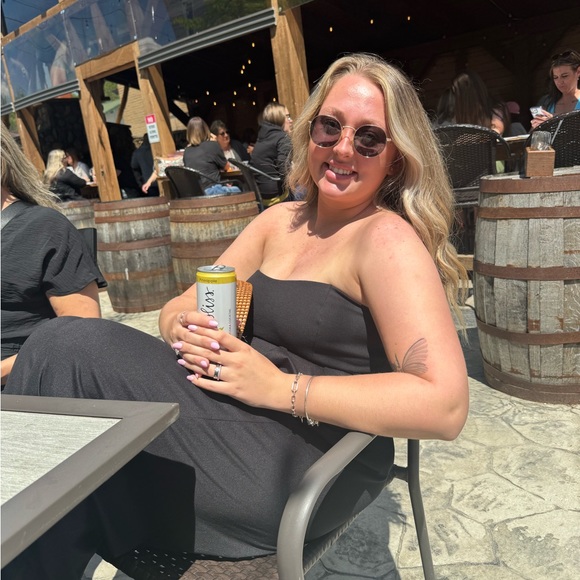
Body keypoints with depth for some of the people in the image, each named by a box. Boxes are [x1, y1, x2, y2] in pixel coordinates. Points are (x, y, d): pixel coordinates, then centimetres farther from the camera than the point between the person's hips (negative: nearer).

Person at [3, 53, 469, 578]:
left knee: (73, 349, -16)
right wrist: (183, 329, -15)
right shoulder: (280, 221, 10)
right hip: (238, 419, 6)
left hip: (307, 465, -6)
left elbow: (445, 406, -21)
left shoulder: (387, 238, -11)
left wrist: (279, 387, -22)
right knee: (70, 345, -11)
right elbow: (178, 307, 10)